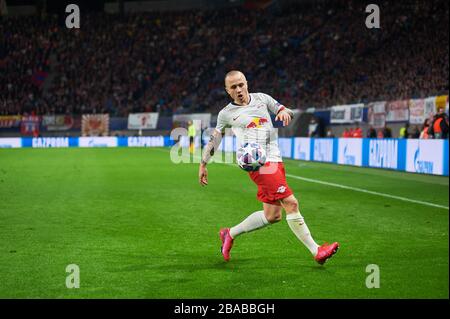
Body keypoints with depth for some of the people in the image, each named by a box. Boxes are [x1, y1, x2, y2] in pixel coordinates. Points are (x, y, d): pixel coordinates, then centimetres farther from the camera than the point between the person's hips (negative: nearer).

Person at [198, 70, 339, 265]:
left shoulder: (261, 98, 14)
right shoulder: (226, 114, 5)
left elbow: (284, 111, 21)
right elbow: (214, 138, 16)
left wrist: (284, 112, -3)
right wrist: (203, 165, 16)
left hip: (274, 160, 6)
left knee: (272, 216, 7)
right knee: (291, 203, -15)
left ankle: (230, 234, 24)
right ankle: (316, 251, -11)